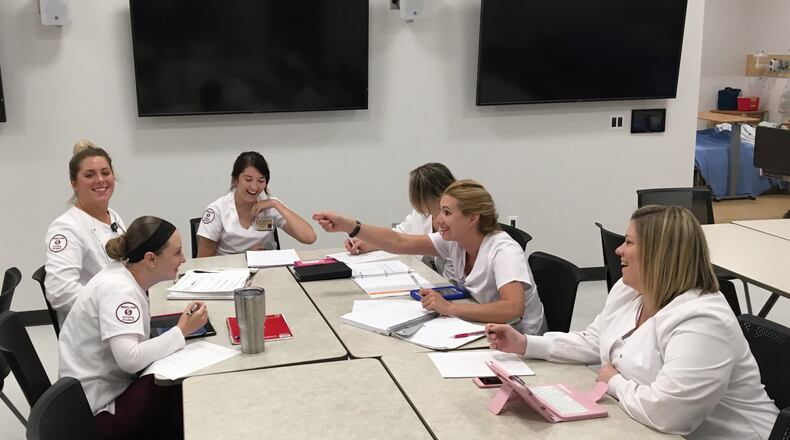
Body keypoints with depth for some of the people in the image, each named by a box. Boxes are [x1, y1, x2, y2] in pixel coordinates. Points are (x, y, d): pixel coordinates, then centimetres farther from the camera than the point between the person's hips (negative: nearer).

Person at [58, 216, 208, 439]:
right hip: (100, 410, -8)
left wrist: (182, 325, -8)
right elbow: (130, 359, -33)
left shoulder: (123, 275, 2)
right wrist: (182, 330, -25)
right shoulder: (118, 290, -23)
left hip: (112, 386, 8)